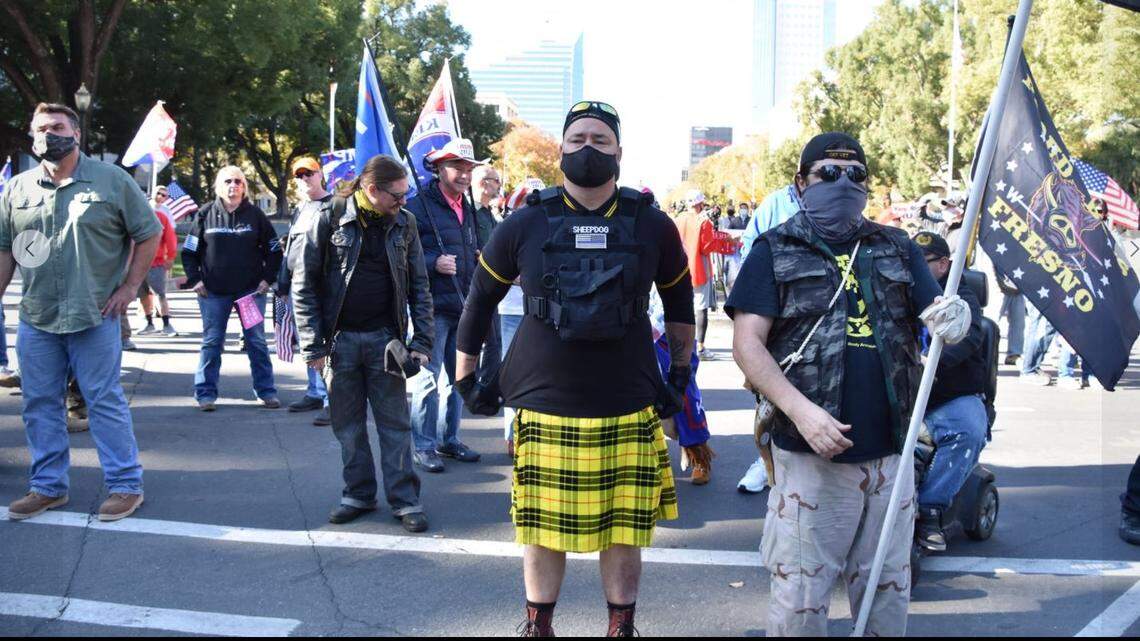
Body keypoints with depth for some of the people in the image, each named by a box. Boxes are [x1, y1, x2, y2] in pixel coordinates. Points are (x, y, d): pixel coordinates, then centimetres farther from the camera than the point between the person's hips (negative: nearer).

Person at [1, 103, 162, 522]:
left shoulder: (111, 181, -1)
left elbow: (149, 234, 3)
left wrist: (129, 287, -3)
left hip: (95, 315, -4)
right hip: (35, 318, 4)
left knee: (105, 401, 0)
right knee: (40, 404, 9)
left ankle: (125, 485, 9)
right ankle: (48, 487, 22)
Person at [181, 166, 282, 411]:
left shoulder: (255, 214, 3)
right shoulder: (206, 214, 3)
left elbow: (274, 249, 9)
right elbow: (189, 251, 8)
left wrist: (267, 278, 0)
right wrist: (195, 279, -3)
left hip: (251, 289, 0)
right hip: (213, 291, 0)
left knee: (256, 341, 3)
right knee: (212, 342, 3)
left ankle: (266, 390, 11)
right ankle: (205, 393, 10)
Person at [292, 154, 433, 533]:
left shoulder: (404, 223, 2)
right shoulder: (328, 217, -7)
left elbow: (418, 285, 6)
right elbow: (304, 283, -5)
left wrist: (422, 340, -2)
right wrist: (312, 344, -9)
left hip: (385, 338, 1)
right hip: (340, 340, -1)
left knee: (395, 422, 4)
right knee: (348, 424, 9)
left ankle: (405, 499, 12)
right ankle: (359, 494, 23)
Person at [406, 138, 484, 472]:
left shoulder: (468, 209, 17)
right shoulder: (419, 206, -9)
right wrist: (434, 263, -24)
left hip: (463, 307, 8)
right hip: (434, 308, -8)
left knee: (458, 377, 14)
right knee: (429, 378, -3)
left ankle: (449, 439, 26)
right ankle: (424, 446, 6)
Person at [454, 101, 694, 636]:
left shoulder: (652, 226, 2)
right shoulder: (526, 224, 0)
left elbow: (679, 301, 17)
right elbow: (480, 297, 11)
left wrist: (680, 376, 18)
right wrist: (466, 378, 13)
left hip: (628, 411, 1)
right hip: (543, 407, 0)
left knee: (623, 532, 6)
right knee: (544, 530, 8)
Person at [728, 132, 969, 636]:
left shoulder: (898, 249, 14)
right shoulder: (775, 251, 4)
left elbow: (936, 312, 9)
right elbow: (747, 343, -5)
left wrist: (954, 316, -17)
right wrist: (800, 410, -18)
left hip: (890, 454, 4)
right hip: (809, 456, -3)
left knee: (889, 590, 14)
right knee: (799, 596, 2)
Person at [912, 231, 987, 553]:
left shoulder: (961, 298, 2)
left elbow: (969, 335, -18)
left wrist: (934, 360, -39)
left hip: (955, 399, -2)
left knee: (970, 430, -33)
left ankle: (930, 510, -24)